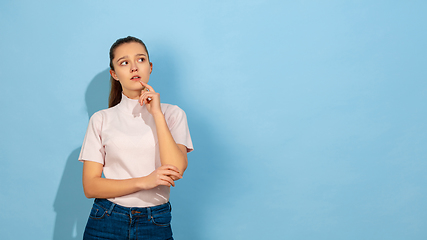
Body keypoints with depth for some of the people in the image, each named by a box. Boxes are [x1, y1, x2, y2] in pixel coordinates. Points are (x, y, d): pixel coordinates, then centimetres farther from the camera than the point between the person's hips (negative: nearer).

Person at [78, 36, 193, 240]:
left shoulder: (172, 114, 3)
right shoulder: (101, 119, 3)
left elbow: (175, 171, -12)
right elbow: (90, 186, -3)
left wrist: (157, 114, -12)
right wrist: (143, 182, -16)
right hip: (106, 223, 0)